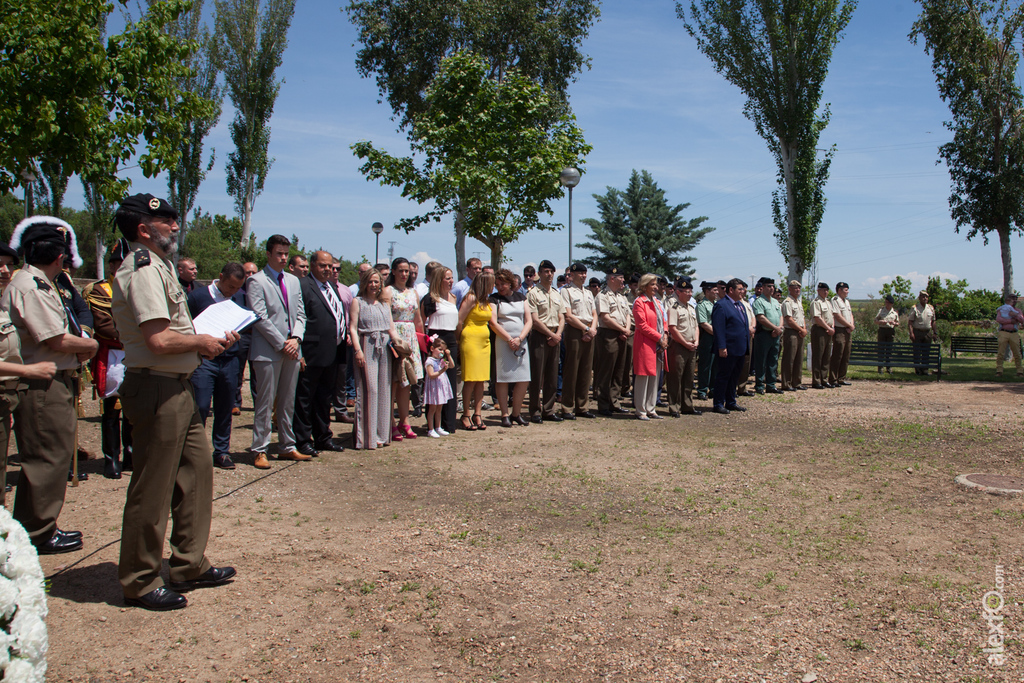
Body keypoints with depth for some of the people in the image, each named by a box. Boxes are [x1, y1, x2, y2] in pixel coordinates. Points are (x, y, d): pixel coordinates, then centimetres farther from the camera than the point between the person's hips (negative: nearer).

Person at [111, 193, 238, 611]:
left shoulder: (157, 266, 18)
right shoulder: (144, 270, -15)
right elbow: (159, 339, -25)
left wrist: (211, 338, 9)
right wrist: (201, 342, -9)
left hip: (176, 388, 11)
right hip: (156, 390, -11)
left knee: (197, 471, 15)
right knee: (152, 490, -1)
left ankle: (190, 565, 27)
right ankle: (139, 583, 13)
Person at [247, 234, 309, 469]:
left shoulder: (293, 281, 16)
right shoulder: (256, 281, -5)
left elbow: (300, 315, 13)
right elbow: (260, 318, -12)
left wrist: (296, 338, -4)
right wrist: (282, 344, -13)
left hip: (292, 351, 6)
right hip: (268, 351, -6)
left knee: (288, 402, 12)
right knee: (265, 404, -2)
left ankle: (287, 447, 20)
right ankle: (259, 450, 6)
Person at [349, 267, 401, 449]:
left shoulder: (385, 304, 19)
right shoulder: (358, 302, 4)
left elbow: (391, 328, 15)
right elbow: (352, 328, -4)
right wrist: (357, 350, -16)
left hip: (384, 348, 5)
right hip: (366, 347, -5)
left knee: (384, 390, 6)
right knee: (369, 389, -8)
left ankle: (382, 433, 13)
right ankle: (368, 436, -4)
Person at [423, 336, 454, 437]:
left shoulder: (442, 361, 11)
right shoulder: (429, 361, -13)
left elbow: (452, 365, 13)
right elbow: (431, 375, -20)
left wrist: (448, 356, 2)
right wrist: (441, 371, -29)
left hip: (442, 387, 8)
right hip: (433, 387, -8)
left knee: (439, 409, 14)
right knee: (432, 409, -1)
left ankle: (438, 428, 22)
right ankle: (431, 430, 4)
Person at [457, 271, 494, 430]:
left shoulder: (485, 301, 15)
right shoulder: (471, 298, -11)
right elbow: (459, 320, -13)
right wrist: (459, 339, -5)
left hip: (484, 342, 8)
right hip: (471, 341, -8)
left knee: (481, 380, 6)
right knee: (470, 380, -6)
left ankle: (477, 415, 10)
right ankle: (466, 416, 1)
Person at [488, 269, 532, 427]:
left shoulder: (521, 297, 14)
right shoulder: (494, 299, 5)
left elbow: (529, 320, 9)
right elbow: (493, 323, -5)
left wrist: (519, 339, -6)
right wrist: (509, 340, -11)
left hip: (521, 342, 3)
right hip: (502, 342, -3)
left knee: (524, 380, -1)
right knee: (503, 379, -4)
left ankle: (516, 413, 12)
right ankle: (505, 415, 3)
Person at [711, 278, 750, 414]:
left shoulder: (740, 305, 16)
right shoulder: (721, 305, -12)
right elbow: (718, 328, -17)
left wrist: (746, 347, 19)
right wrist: (721, 347, -21)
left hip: (740, 349, 9)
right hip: (729, 349, -9)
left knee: (734, 376, 15)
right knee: (723, 376, -1)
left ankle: (731, 402, 26)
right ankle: (718, 404, 7)